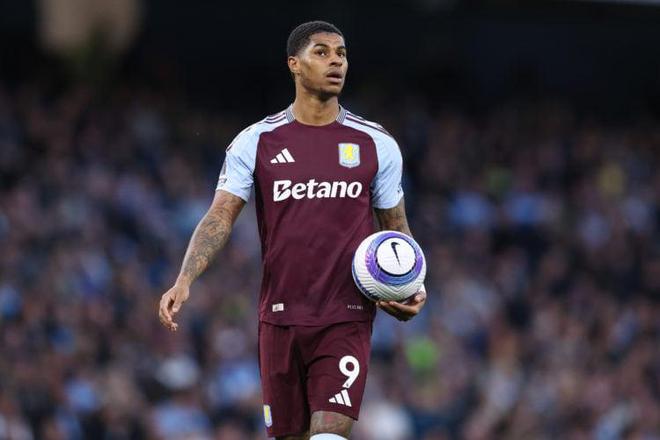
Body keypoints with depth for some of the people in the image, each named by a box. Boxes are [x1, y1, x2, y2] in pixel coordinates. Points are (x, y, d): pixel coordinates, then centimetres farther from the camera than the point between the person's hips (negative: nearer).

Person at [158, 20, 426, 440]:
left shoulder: (377, 145, 6)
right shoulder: (256, 142, 3)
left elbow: (397, 229, 14)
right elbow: (220, 217, -2)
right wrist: (184, 281, -18)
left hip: (347, 320, -1)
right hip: (280, 320, 1)